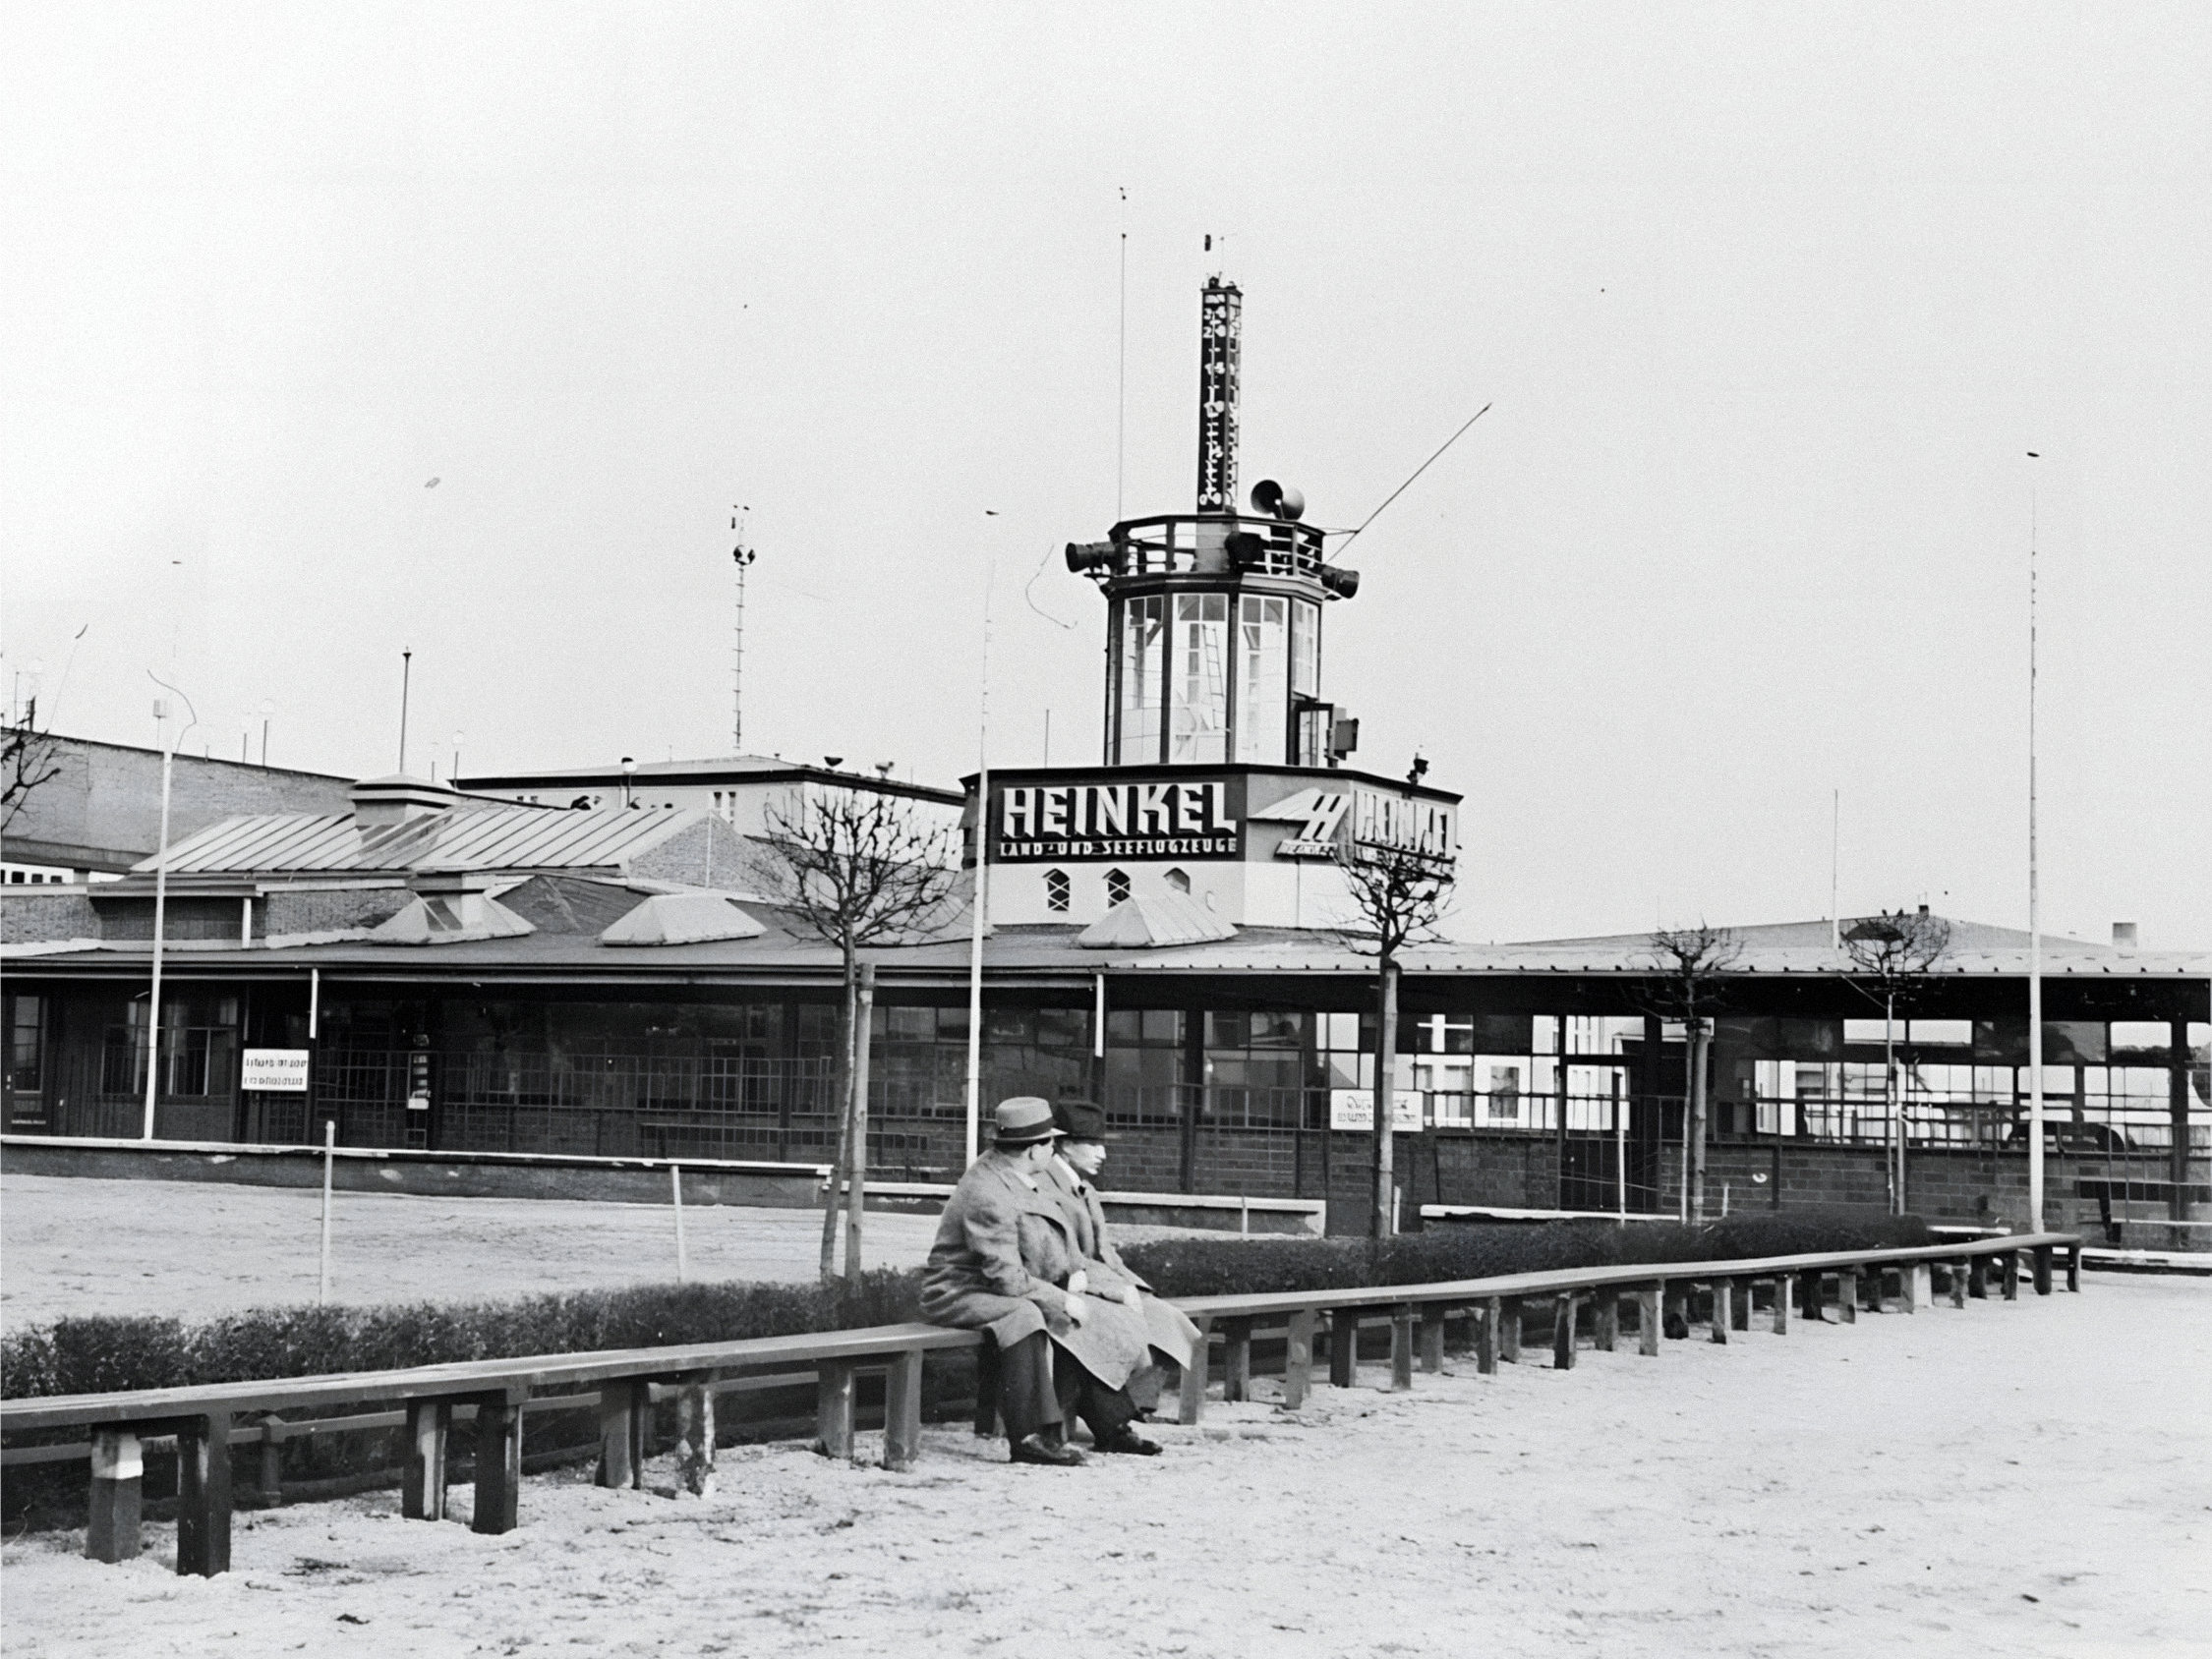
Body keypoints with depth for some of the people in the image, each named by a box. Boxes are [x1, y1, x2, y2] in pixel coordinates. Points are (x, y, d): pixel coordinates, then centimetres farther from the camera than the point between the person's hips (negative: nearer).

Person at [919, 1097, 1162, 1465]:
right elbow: (1007, 1278, -29)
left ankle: (1111, 1427, 12)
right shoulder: (987, 1195, -26)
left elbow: (1063, 1232, 20)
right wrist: (1063, 1301, -23)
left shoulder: (1034, 1175, 4)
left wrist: (1076, 1271, 2)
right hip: (963, 1294, -10)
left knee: (1094, 1321, 3)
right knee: (1025, 1318, -38)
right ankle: (1030, 1437, -38)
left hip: (1020, 1293, 10)